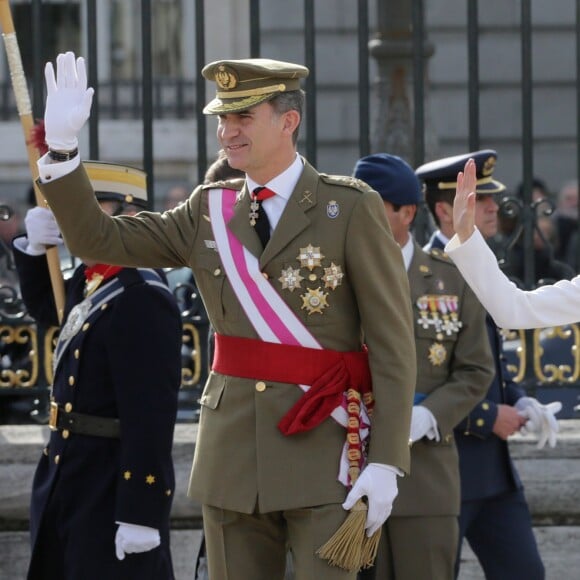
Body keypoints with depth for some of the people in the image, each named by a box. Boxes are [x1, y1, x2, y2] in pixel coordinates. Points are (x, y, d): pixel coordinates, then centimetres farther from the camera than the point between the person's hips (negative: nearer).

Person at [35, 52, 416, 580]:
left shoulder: (351, 208, -4)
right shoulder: (208, 212, 10)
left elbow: (393, 343, -6)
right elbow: (96, 238, 9)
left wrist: (386, 462, -13)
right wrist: (62, 145, -5)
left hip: (324, 454, -5)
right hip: (233, 451, 5)